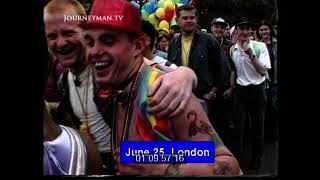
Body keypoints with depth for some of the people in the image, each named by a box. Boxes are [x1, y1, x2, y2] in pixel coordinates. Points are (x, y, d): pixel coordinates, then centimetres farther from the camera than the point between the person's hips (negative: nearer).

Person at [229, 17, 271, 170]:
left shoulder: (260, 46, -8)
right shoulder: (233, 49, 4)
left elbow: (263, 71, -13)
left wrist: (251, 54, -23)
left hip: (257, 90, -2)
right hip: (240, 90, 2)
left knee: (257, 126, 9)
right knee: (239, 126, -1)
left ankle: (256, 159, 26)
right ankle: (237, 157, 12)